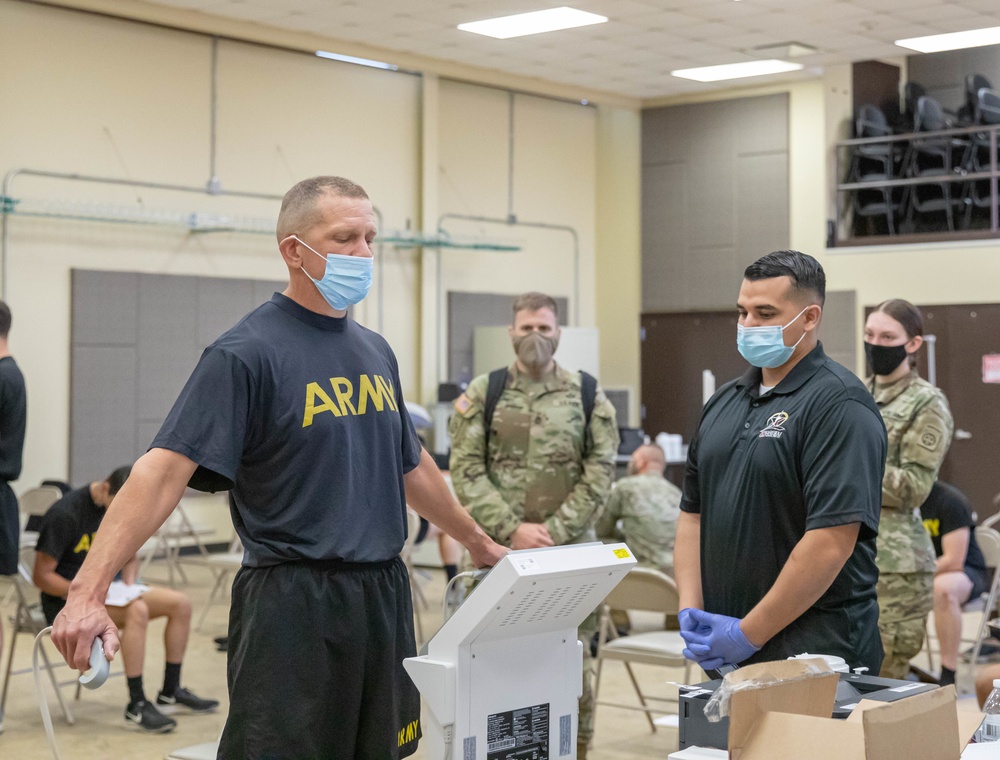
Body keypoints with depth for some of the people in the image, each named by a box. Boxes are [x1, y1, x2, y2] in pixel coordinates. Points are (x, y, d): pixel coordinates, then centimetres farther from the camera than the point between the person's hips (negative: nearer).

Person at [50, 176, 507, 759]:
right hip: (293, 604, -7)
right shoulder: (247, 352, -11)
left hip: (384, 594, 7)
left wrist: (480, 542, 31)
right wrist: (88, 592, -29)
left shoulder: (375, 352, 11)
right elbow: (165, 470, -20)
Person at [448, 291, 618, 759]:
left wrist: (555, 531, -11)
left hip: (571, 549, 1)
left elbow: (600, 473, -1)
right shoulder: (482, 394, 3)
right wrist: (511, 529, -14)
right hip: (498, 549, 0)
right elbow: (466, 471, -3)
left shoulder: (588, 396, 5)